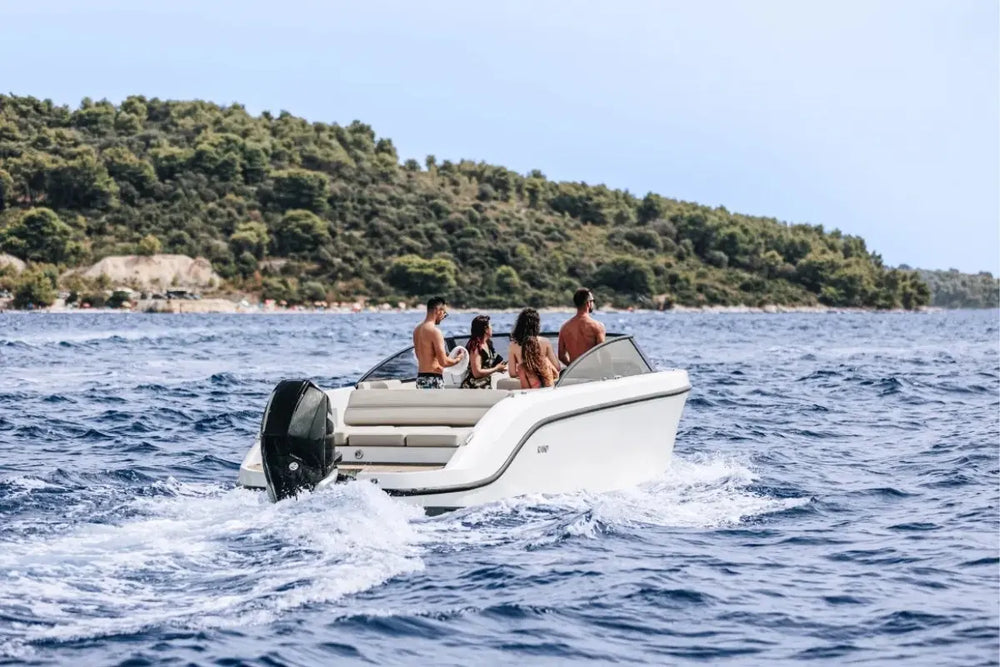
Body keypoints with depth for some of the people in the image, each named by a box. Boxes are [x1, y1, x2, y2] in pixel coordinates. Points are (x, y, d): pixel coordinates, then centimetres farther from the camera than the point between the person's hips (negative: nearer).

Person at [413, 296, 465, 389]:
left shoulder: (417, 330, 11)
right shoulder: (435, 331, -16)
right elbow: (443, 362, -18)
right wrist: (458, 358, 0)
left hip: (420, 377, 9)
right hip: (433, 379, -9)